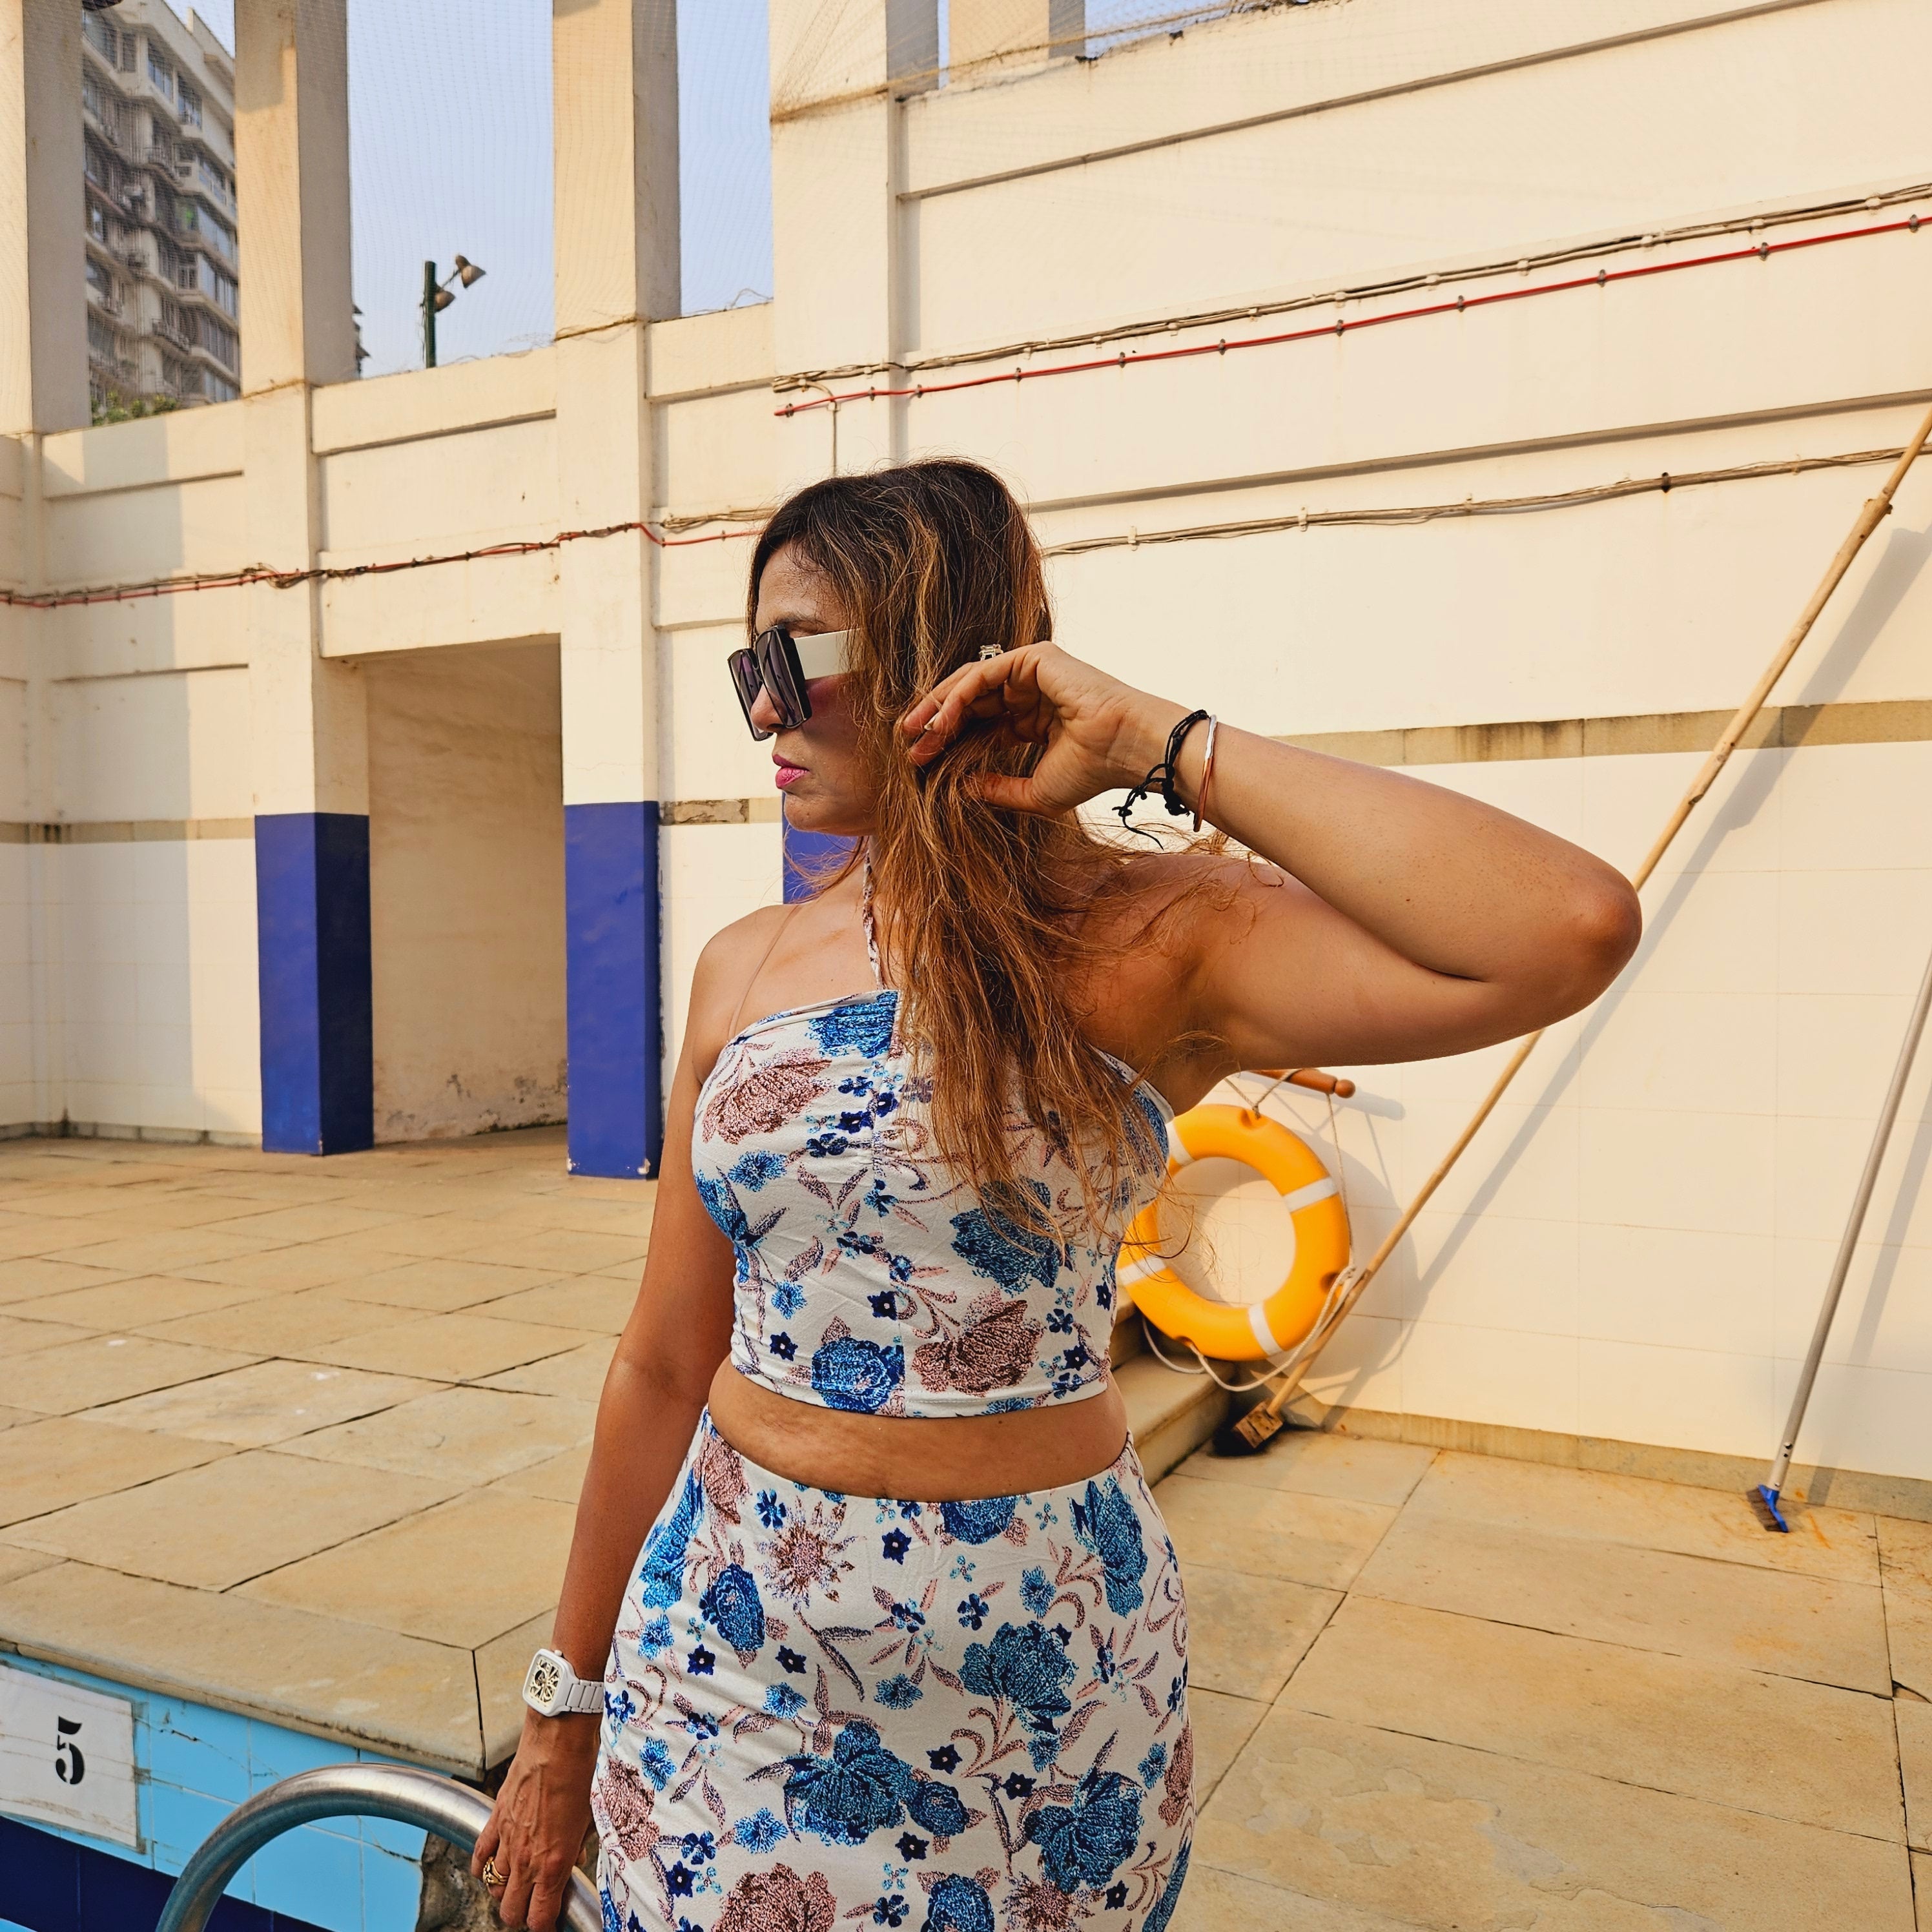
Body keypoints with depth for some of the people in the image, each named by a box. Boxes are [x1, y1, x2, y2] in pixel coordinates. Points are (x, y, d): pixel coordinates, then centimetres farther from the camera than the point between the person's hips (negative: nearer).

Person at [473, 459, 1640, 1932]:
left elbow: (1573, 930, -29)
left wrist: (1161, 745, -22)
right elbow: (664, 1367, 4)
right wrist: (568, 1713, 11)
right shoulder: (746, 971, -1)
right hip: (730, 1649, 3)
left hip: (1043, 1675, -2)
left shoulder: (1146, 944, -12)